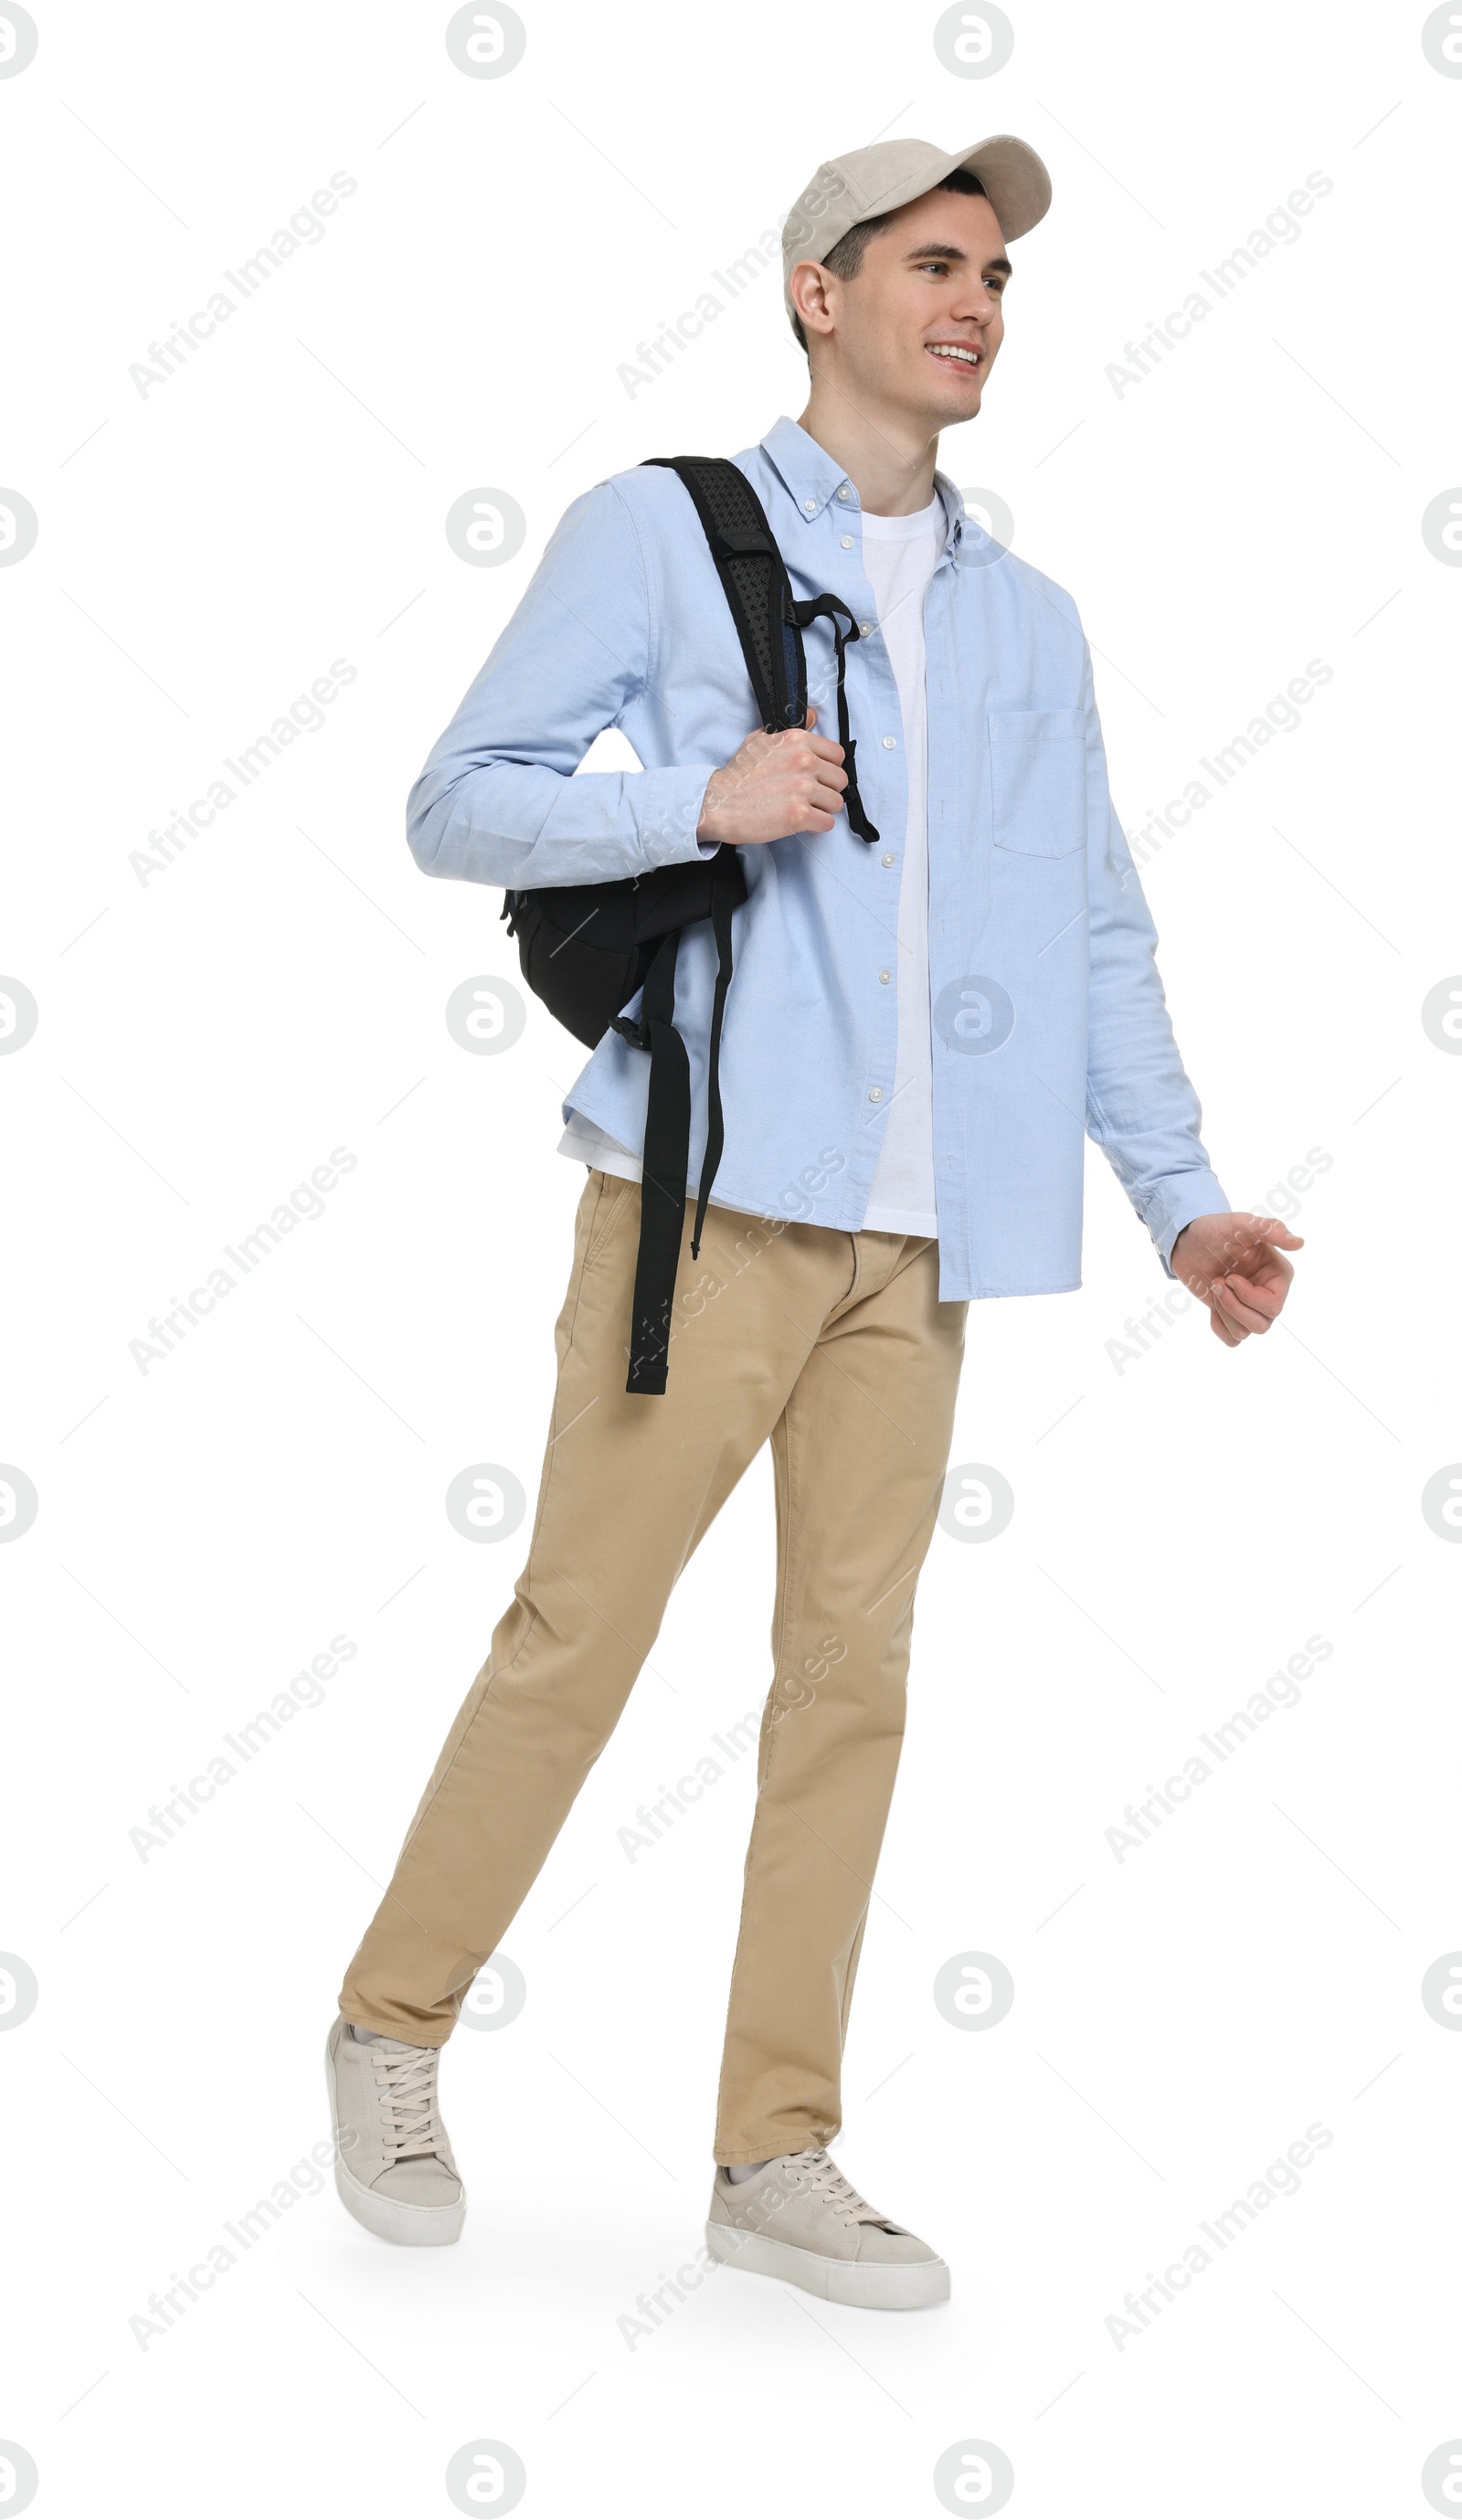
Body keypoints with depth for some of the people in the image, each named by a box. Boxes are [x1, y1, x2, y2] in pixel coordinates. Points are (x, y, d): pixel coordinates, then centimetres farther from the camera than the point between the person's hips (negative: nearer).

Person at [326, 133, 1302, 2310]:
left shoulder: (1029, 620, 19)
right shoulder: (661, 532, 4)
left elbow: (1099, 931, 17)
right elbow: (458, 804, 0)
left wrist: (1182, 1193, 7)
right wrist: (700, 800, -16)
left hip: (924, 1227, 5)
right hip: (711, 1184, -5)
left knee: (854, 1669, 4)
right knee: (580, 1631, -3)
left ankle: (778, 2154, 12)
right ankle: (396, 2032, 17)